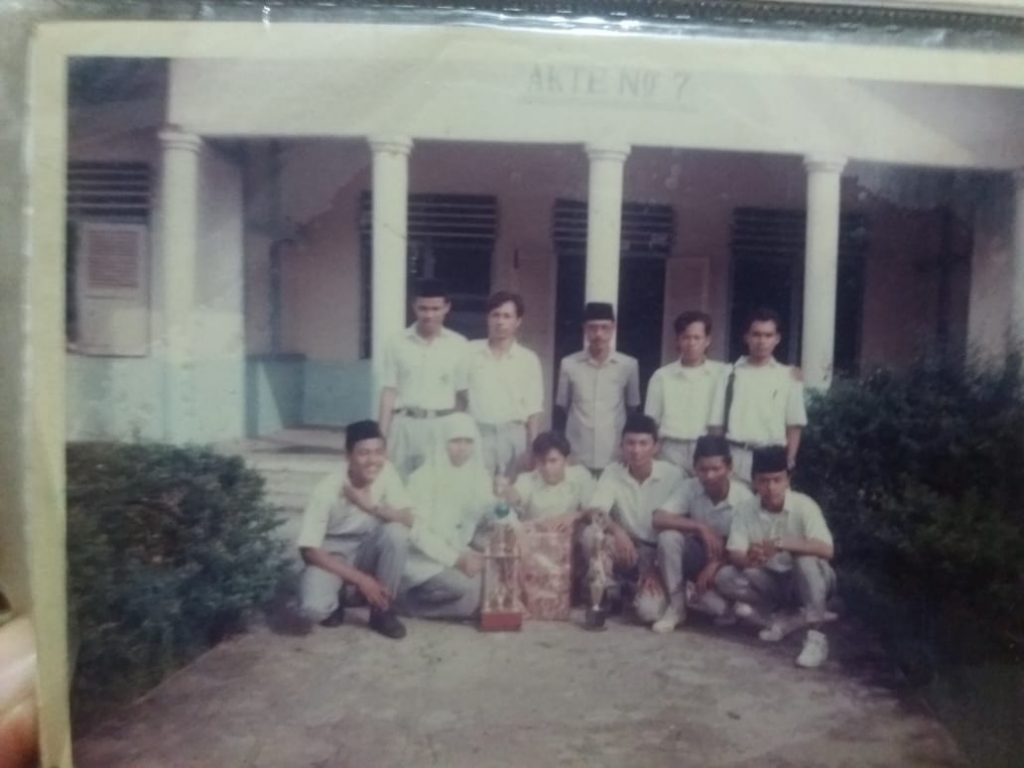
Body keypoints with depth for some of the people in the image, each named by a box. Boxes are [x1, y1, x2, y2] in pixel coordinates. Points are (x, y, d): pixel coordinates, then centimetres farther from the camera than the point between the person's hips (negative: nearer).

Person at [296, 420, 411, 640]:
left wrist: (371, 506, -33)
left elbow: (408, 520, -16)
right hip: (331, 555, -3)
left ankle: (382, 610, -8)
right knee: (314, 608, -32)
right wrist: (360, 578, -26)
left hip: (367, 550, 4)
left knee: (396, 532, -29)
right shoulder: (327, 490, -26)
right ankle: (334, 604, 8)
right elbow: (309, 550, -23)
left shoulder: (386, 471, -16)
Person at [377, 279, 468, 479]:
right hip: (405, 425, 0)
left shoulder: (458, 345, 2)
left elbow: (464, 392, 5)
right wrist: (382, 436, -1)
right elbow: (389, 392, 3)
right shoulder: (397, 344, 2)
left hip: (442, 426, 0)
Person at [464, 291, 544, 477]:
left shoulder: (529, 359, 4)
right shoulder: (470, 352, 3)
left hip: (513, 436, 0)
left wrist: (532, 449, 0)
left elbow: (533, 410, 5)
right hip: (477, 434, 0)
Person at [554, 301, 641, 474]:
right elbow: (560, 411, 8)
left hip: (615, 459, 0)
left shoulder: (629, 365, 0)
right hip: (575, 459, 0)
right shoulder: (568, 364, 1)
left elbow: (633, 411, 9)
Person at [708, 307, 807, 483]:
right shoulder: (731, 373, 7)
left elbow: (794, 425, 7)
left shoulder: (788, 376, 7)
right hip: (734, 456, 0)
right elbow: (716, 423, 7)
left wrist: (789, 461, -2)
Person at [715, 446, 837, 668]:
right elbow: (735, 555, -14)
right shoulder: (745, 509, -12)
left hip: (807, 581, -3)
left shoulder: (804, 505, -21)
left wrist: (782, 544, -44)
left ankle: (816, 636, -26)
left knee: (807, 559, -36)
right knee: (724, 578, -21)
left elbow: (826, 550, -31)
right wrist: (749, 559, -39)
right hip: (771, 581, 3)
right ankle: (786, 620, -8)